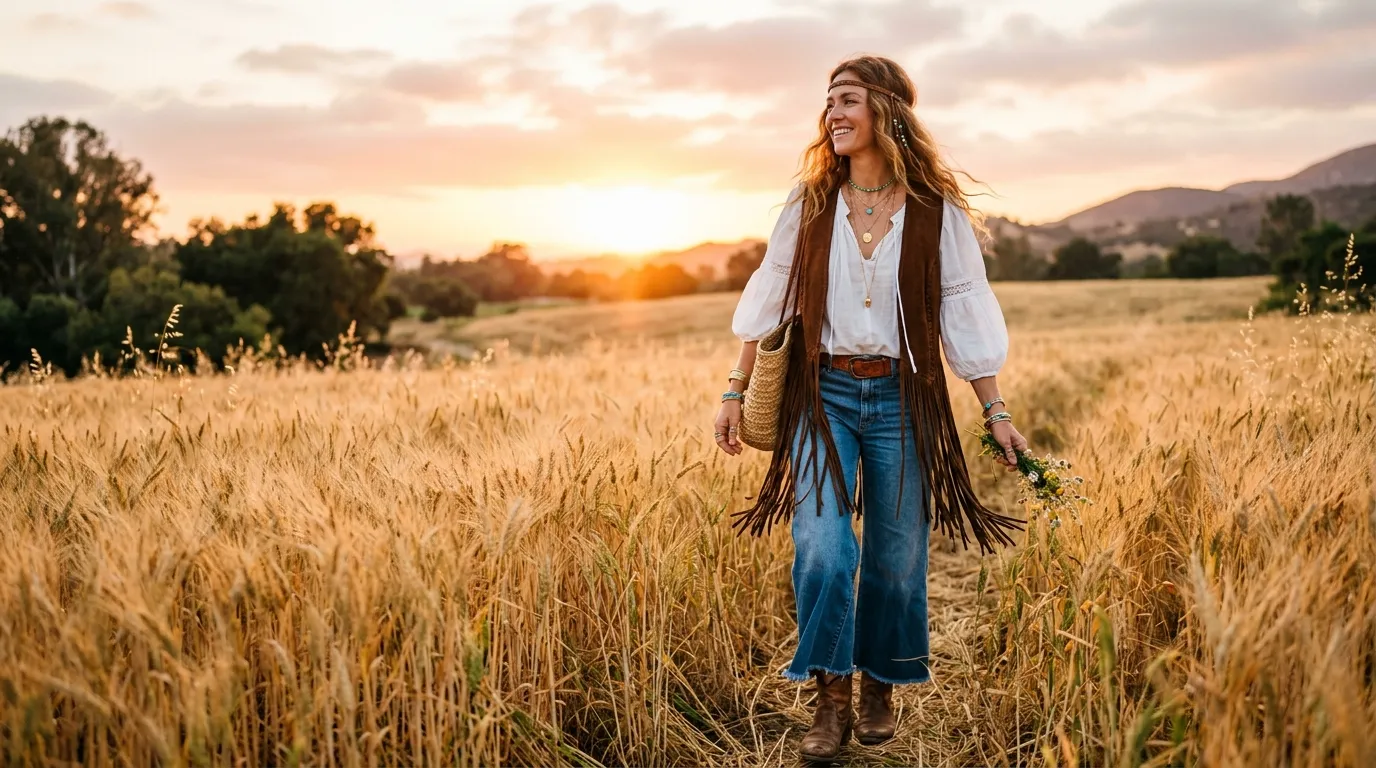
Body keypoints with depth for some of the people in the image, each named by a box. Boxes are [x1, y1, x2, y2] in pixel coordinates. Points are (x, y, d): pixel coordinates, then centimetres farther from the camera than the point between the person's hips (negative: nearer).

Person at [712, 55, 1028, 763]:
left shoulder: (936, 210, 0)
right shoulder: (810, 202, 4)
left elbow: (964, 313, 2)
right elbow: (768, 300, 8)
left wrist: (996, 411, 1)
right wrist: (735, 391, 5)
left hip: (903, 400, 0)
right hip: (823, 393, 0)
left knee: (896, 554, 8)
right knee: (821, 548, -12)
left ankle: (880, 689, 29)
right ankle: (831, 698, 6)